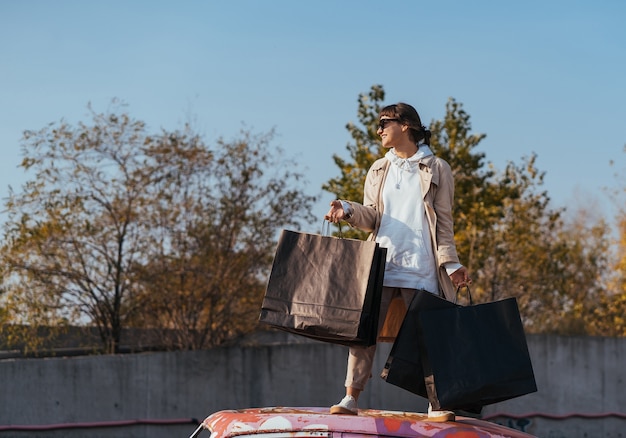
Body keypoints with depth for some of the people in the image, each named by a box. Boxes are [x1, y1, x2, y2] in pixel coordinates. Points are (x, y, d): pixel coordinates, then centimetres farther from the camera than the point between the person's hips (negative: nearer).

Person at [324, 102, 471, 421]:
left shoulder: (436, 169, 6)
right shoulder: (378, 170, 17)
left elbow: (444, 223, 3)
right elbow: (371, 218, 10)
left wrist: (451, 264, -6)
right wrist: (347, 210, -11)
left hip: (420, 267, -3)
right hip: (379, 263, 3)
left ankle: (436, 404, 2)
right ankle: (351, 398, -4)